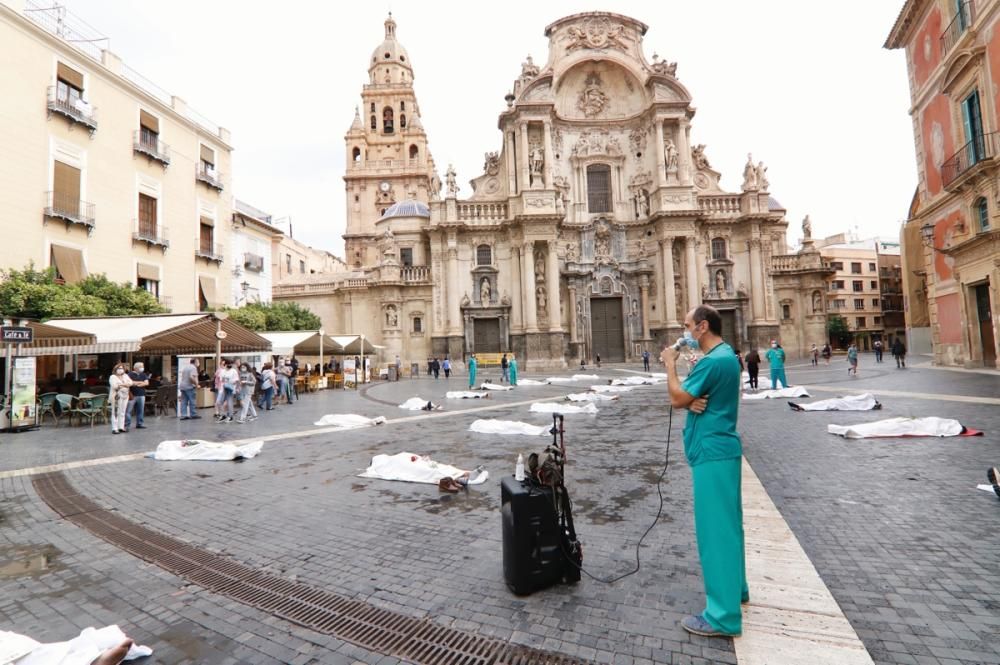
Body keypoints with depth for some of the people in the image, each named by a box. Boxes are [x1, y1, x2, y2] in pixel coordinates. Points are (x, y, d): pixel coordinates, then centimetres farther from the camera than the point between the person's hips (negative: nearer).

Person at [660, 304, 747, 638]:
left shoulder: (713, 361, -21)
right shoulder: (726, 355, 12)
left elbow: (677, 399, -17)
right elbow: (694, 396, 12)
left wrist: (670, 363, -5)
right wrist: (693, 400, -11)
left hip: (712, 452, -11)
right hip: (722, 448, 11)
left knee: (715, 529, -4)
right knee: (727, 523, 21)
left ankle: (724, 615, 5)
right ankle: (735, 586, 37)